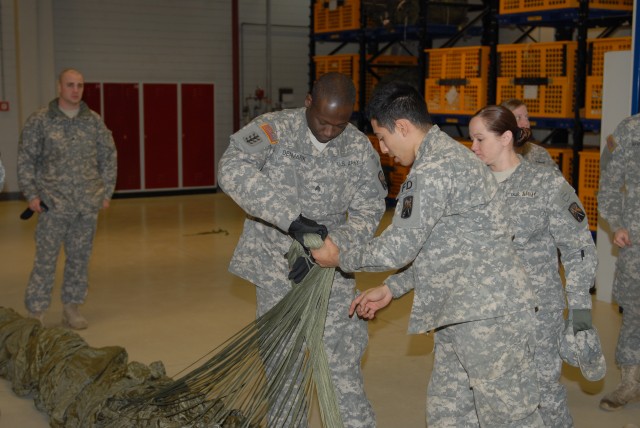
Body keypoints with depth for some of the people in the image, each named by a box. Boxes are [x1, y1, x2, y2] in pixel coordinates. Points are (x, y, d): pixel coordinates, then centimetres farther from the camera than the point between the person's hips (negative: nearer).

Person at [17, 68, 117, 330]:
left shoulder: (94, 121, 6)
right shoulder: (39, 121, -1)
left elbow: (108, 157, 12)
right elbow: (25, 160, 1)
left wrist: (106, 192, 7)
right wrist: (31, 194, -5)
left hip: (88, 205, 3)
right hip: (53, 205, -3)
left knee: (80, 257, 8)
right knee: (46, 259, -2)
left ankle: (72, 308, 20)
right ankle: (35, 312, 6)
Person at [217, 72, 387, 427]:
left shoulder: (361, 150, -5)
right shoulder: (274, 129, -15)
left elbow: (367, 214, -5)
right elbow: (233, 170, -32)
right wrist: (291, 218, -40)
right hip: (276, 265, -1)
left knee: (342, 350, 2)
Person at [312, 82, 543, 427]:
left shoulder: (434, 170, -19)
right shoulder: (446, 155, 15)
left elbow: (398, 248, -17)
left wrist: (341, 258, -1)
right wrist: (391, 289, 16)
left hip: (489, 315, -11)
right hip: (461, 313, 11)